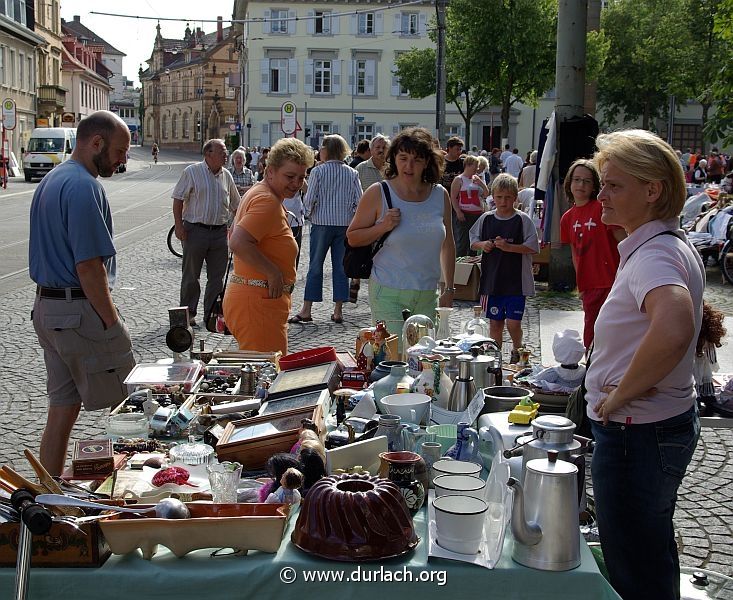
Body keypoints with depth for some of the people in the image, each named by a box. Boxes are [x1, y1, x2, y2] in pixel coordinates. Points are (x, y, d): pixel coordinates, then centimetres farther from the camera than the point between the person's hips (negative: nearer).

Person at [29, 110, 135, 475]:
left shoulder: (50, 181, 15)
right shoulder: (84, 186, -17)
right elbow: (89, 267, -21)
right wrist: (112, 322, -14)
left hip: (46, 307, 10)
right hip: (81, 311, -10)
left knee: (62, 411, 15)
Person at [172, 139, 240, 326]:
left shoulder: (226, 176, 10)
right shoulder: (192, 172, -4)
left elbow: (235, 205, 19)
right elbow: (178, 199, -4)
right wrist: (179, 225, -11)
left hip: (220, 232, 4)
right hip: (195, 230, -4)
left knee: (217, 276, 7)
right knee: (191, 275, 5)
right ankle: (189, 313, 15)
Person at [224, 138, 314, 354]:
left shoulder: (258, 192, 17)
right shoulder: (267, 201, -16)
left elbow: (234, 234, 28)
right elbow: (238, 243, -28)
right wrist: (273, 272, -21)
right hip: (258, 302, -11)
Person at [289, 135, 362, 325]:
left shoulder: (318, 171, -7)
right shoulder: (352, 173, 2)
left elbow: (309, 199, -7)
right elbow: (359, 200, 0)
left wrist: (309, 214, 11)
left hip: (322, 223, -2)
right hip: (345, 224, 2)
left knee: (315, 266, 4)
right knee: (340, 266, 7)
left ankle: (306, 310, 5)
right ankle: (338, 311, 9)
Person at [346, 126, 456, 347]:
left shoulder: (440, 196, 6)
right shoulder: (378, 193, -5)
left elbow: (447, 244, 15)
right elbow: (352, 237, 1)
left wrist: (449, 289, 13)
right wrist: (383, 227, -16)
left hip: (427, 294, 4)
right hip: (389, 293, -4)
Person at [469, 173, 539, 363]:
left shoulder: (523, 220, -5)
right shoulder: (486, 219, 6)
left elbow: (532, 248, -9)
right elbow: (473, 241, 15)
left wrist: (508, 247, -19)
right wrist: (483, 245, -6)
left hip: (516, 281, -3)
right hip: (491, 280, 3)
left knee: (513, 323, -5)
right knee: (494, 322, 11)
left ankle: (516, 350, 24)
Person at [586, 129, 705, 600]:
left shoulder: (653, 255, -24)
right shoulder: (675, 245, 8)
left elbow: (673, 331, -44)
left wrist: (620, 395, -29)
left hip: (635, 434, -10)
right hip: (672, 420, 10)